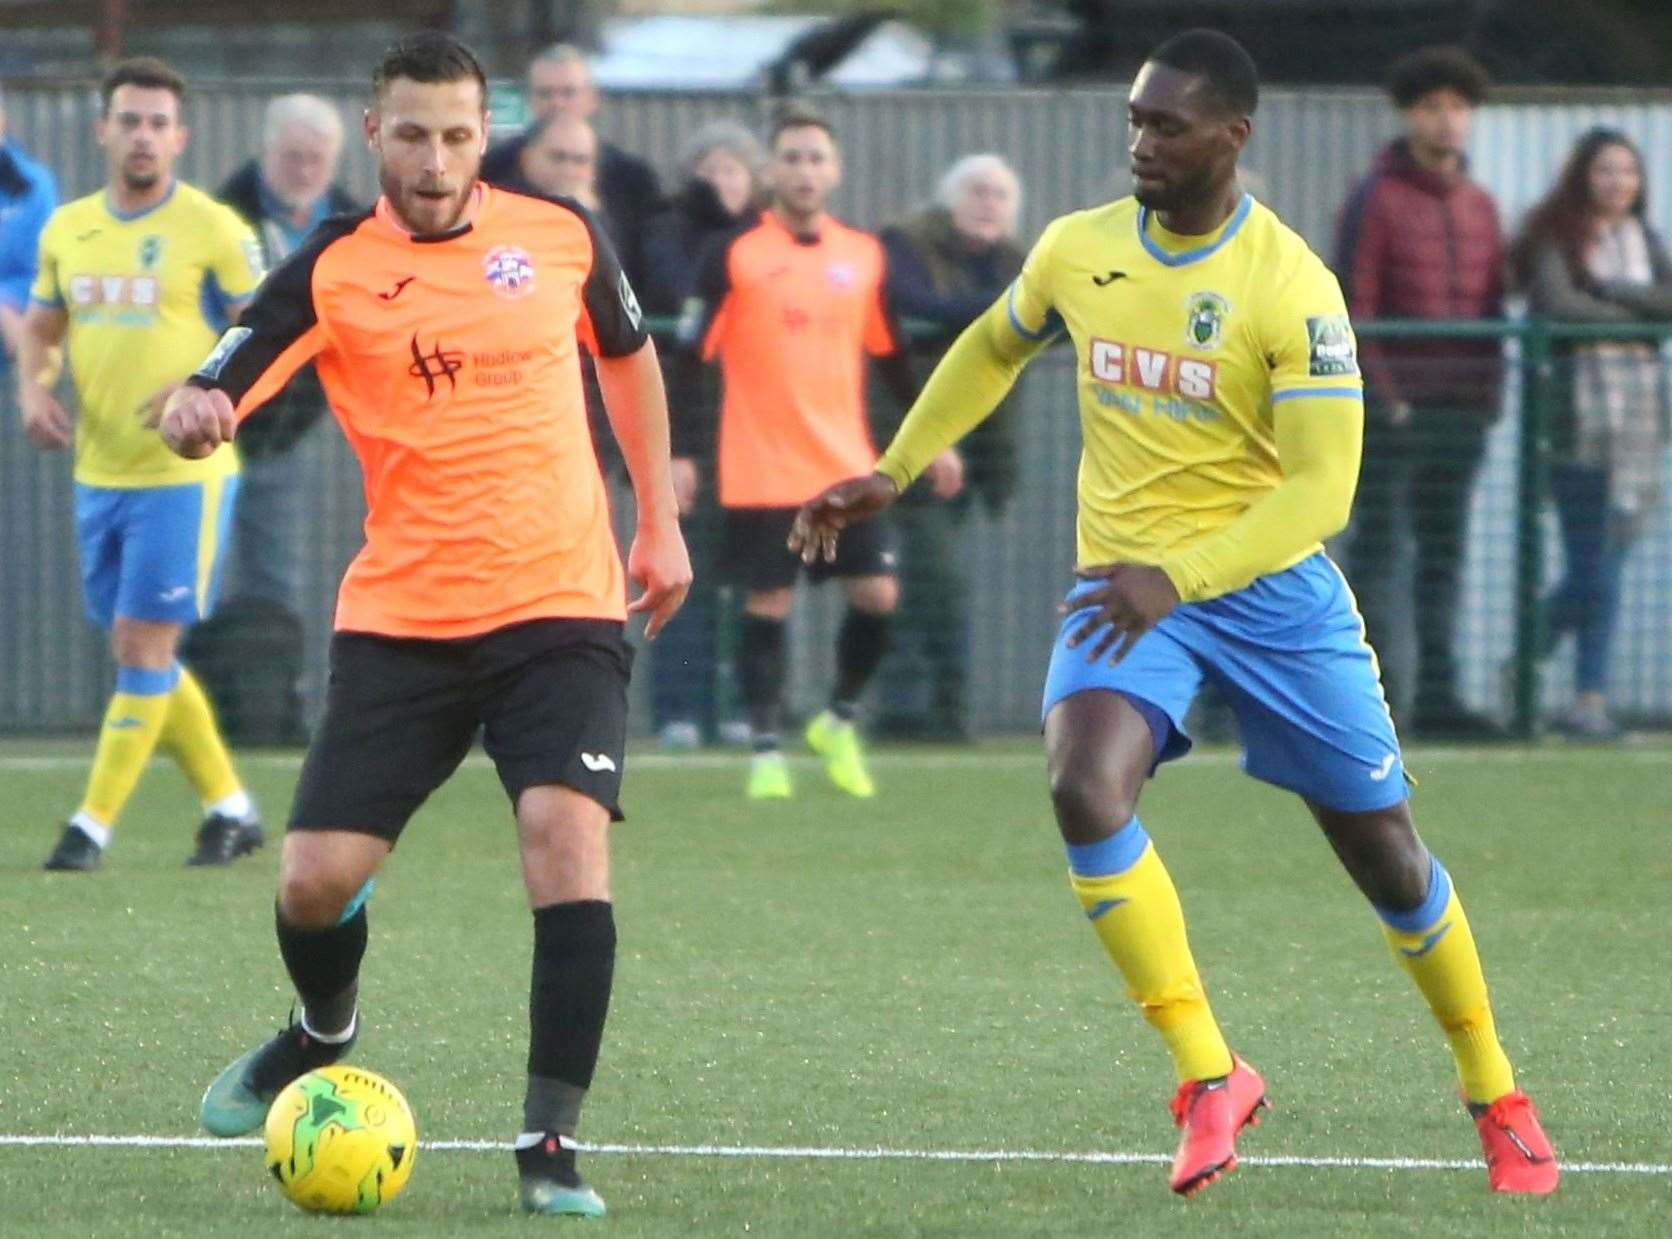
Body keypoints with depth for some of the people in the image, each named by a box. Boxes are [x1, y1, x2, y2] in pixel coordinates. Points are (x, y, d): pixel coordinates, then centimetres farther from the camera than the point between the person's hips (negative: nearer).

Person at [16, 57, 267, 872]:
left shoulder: (212, 229, -8)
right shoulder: (67, 229, 8)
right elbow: (40, 326, 19)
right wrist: (33, 386, -2)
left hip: (183, 475, -6)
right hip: (98, 471, 6)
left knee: (143, 646, -8)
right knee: (138, 653, 10)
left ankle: (94, 825, -4)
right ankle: (229, 807, 22)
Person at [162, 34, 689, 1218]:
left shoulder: (560, 235, 2)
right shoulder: (331, 272, -4)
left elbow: (629, 355, 21)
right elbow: (213, 395, -12)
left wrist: (661, 520, 22)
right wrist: (194, 413, -36)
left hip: (561, 607, 0)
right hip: (400, 619, 0)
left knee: (568, 833, -22)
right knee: (317, 877, -3)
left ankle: (553, 1143, -16)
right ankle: (323, 1034, 33)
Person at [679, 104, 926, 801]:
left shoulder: (865, 256, 8)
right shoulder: (735, 257, -5)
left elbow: (891, 356, 19)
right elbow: (689, 353, -7)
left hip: (847, 468, 4)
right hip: (760, 474, -4)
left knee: (877, 594, -3)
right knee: (768, 606, -2)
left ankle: (839, 722, 20)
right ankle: (767, 752, 9)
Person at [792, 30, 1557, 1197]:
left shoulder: (1292, 288, -16)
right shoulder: (1079, 250, -2)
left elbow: (1321, 484, -20)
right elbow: (993, 349, 21)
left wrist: (1178, 579, -31)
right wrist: (892, 475, 19)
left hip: (1272, 586, -3)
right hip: (1126, 581, 3)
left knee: (1385, 851, 5)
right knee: (1085, 789, -26)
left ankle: (1498, 1100, 26)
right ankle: (1211, 1078, -18)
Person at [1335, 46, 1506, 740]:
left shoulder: (1480, 207, 15)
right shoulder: (1377, 201, -4)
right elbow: (1352, 309, -8)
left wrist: (1489, 393, 8)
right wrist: (1380, 393, -14)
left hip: (1463, 413, 6)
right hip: (1397, 408, -6)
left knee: (1446, 553, 7)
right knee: (1377, 548, -6)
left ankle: (1437, 696, 10)